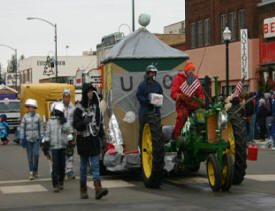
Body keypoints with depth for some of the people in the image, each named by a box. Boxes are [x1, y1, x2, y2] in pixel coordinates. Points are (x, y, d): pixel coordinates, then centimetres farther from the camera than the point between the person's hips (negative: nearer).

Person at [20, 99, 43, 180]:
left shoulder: (37, 116, 2)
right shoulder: (25, 117, -1)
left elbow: (41, 127, 7)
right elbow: (22, 127, 1)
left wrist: (41, 138, 4)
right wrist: (22, 139, -4)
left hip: (36, 139, 0)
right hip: (28, 139, 0)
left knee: (36, 154, -10)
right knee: (30, 156, 0)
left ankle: (35, 170, 9)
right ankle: (31, 172, 6)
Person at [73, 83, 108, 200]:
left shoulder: (96, 106, 8)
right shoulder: (79, 108, -5)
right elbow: (75, 125, -10)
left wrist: (101, 131, 7)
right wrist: (84, 122, -27)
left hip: (94, 139, 3)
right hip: (83, 140, -3)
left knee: (95, 165, -6)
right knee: (83, 165, 6)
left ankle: (98, 189, -16)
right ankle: (83, 190, 17)